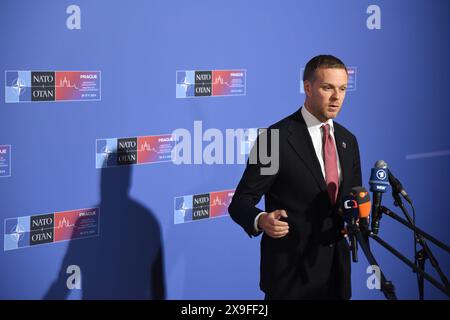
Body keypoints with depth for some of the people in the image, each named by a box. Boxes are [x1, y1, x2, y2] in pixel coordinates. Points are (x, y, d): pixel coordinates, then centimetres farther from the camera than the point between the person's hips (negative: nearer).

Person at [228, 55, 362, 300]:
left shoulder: (348, 141, 8)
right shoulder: (276, 138, -12)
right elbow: (240, 202, -11)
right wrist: (261, 220, -32)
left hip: (337, 271, 6)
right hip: (291, 273, -5)